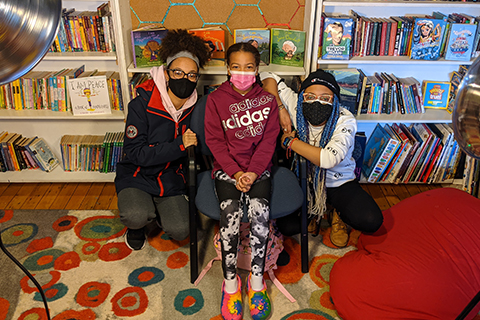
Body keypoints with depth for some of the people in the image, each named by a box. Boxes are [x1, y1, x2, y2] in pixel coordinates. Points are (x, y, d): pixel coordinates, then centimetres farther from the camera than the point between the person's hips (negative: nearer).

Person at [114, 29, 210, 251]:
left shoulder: (196, 108, -7)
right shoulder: (141, 105, -19)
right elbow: (136, 153, -23)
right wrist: (179, 145, -30)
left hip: (171, 180, 3)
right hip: (137, 176, -3)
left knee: (180, 231, -14)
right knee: (137, 216, -31)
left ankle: (158, 210, 20)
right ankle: (136, 227, 8)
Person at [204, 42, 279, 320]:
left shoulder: (268, 100, 7)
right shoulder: (216, 99, 4)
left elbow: (268, 141, 1)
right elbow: (215, 141, -1)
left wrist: (252, 173, -13)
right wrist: (235, 173, -13)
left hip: (258, 167, 1)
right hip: (226, 168, 0)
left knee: (260, 211, -25)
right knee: (231, 211, -26)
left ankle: (256, 281, -8)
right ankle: (230, 282, -10)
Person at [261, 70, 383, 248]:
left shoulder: (345, 121, -24)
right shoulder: (296, 106, -17)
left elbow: (328, 159, -40)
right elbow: (269, 77, -7)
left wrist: (290, 141, -30)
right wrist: (280, 109, -21)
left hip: (339, 182, -2)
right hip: (305, 180, 2)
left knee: (371, 221, -22)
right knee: (287, 226, -13)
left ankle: (338, 214, 12)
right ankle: (313, 212, 20)